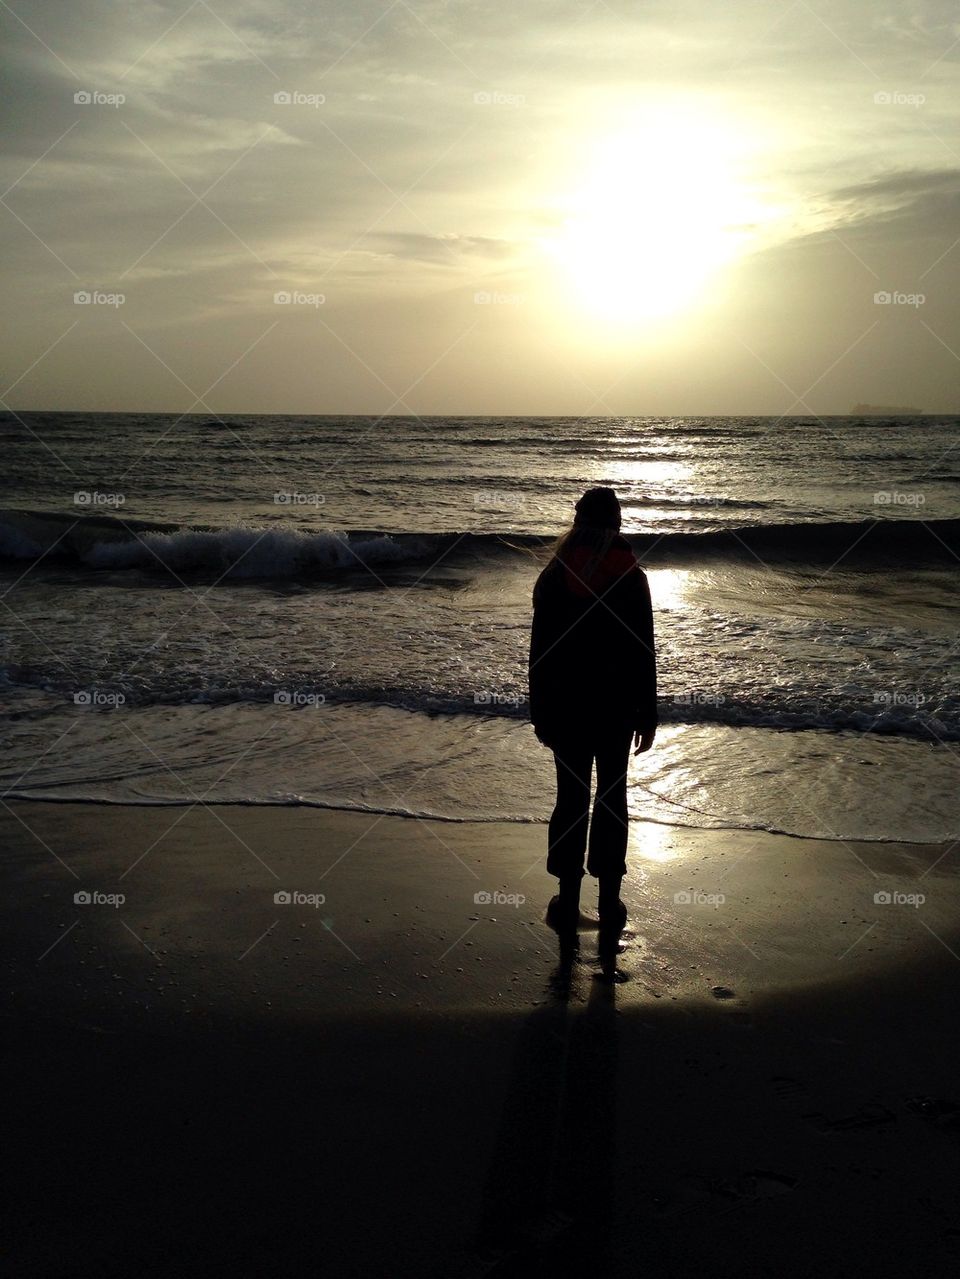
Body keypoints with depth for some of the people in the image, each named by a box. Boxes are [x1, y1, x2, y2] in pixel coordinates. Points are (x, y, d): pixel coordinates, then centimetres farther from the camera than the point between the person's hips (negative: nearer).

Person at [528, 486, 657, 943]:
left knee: (570, 797, 8)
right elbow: (644, 652, -5)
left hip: (565, 705, 1)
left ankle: (568, 902, 13)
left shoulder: (554, 575, -3)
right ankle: (609, 904, 14)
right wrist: (647, 714, 3)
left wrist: (539, 711, 7)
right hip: (616, 707, -1)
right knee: (612, 797, 9)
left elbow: (539, 651, -1)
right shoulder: (631, 577, -6)